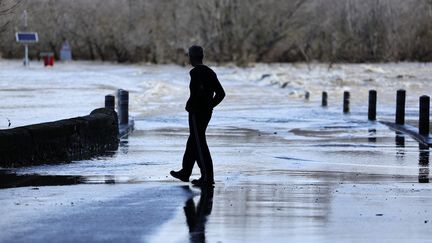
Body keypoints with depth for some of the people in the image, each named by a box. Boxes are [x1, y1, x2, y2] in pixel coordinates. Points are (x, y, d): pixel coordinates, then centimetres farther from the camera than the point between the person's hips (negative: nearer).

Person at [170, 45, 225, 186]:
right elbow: (221, 93, 12)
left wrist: (189, 106, -14)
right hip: (207, 112, 9)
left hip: (196, 112, -9)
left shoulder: (196, 73, -14)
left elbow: (198, 91, -29)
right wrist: (210, 105, 15)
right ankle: (185, 172, 28)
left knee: (199, 144, -5)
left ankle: (207, 177, -6)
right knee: (192, 142, 19)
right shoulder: (210, 72, 11)